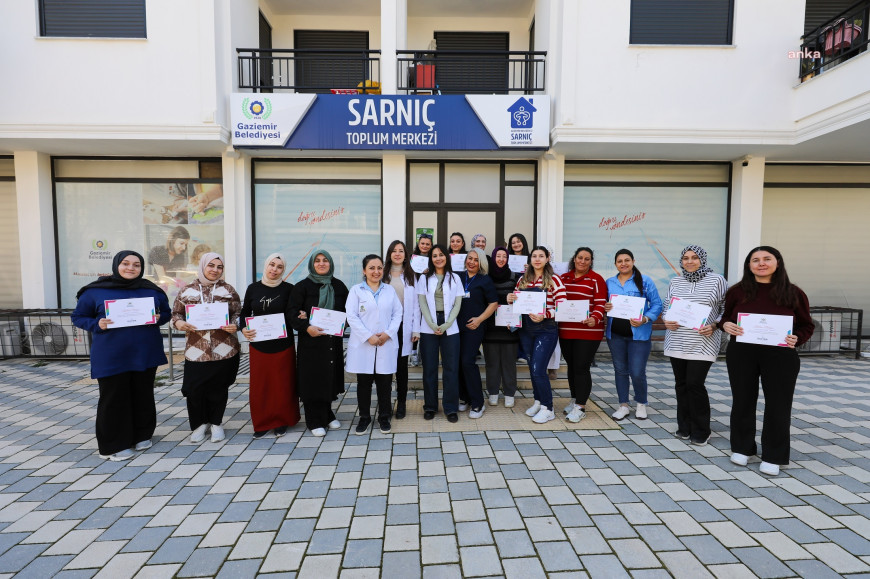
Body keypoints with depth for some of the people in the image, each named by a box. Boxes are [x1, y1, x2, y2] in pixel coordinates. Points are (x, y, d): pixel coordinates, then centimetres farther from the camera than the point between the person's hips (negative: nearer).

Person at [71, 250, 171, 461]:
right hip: (111, 356, -2)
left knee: (143, 396, 12)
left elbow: (166, 313, 12)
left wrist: (158, 318, -11)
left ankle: (142, 435, 29)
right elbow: (78, 317, 3)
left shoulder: (152, 290, 4)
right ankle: (114, 444, 19)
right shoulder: (95, 291, -2)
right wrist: (97, 324, -16)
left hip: (145, 354, 3)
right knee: (113, 399, 5)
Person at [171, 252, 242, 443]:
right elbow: (176, 314, 9)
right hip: (196, 349, 1)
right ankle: (200, 423, 25)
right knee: (194, 388, 0)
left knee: (219, 388, 9)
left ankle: (216, 423, 29)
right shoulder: (187, 290, 5)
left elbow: (238, 313, 5)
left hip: (224, 349, 0)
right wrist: (180, 324, -12)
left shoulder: (228, 290, 4)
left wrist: (234, 326, -16)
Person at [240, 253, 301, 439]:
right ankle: (262, 423, 23)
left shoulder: (288, 289, -3)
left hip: (283, 346, -2)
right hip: (259, 345, 2)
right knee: (259, 386, 7)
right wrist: (244, 329, -6)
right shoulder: (253, 288, 4)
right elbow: (245, 313, 11)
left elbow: (293, 314, -4)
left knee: (282, 385, 6)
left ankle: (281, 422, 23)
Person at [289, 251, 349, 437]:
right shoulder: (302, 287, -1)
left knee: (330, 377, 10)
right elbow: (292, 313, -7)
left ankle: (327, 415, 29)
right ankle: (314, 421, 14)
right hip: (311, 340, -3)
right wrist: (307, 327, -23)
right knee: (313, 379, 1)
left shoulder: (339, 286, 9)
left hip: (333, 340, 3)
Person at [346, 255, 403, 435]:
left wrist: (388, 333, -9)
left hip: (386, 344, 2)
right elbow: (351, 316, -5)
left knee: (385, 382, 6)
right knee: (364, 382, 6)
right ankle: (364, 417, 22)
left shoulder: (390, 290, 11)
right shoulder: (356, 290, 2)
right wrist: (368, 336, -12)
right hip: (362, 345, -1)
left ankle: (384, 417, 22)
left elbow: (397, 313, 6)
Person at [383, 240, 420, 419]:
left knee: (402, 365, 8)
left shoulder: (410, 276, 8)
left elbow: (415, 304, 5)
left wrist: (416, 329, -2)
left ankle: (401, 403, 18)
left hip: (404, 327, 1)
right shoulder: (383, 276, 5)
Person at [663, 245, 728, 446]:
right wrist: (667, 322, -3)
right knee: (681, 384, 9)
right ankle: (684, 428, 23)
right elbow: (667, 307, 16)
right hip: (677, 342, 4)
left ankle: (700, 432, 12)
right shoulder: (675, 281, 9)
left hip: (703, 343, -4)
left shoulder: (717, 280, -1)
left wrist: (714, 326, -13)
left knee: (695, 384, -6)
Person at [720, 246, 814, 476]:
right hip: (741, 354, 1)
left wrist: (796, 338, -14)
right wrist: (726, 325, -10)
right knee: (742, 401, 11)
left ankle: (772, 457, 22)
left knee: (778, 406, 6)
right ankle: (742, 448, 28)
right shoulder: (738, 291, 2)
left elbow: (806, 326, 6)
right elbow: (725, 317, 12)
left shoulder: (793, 293, 0)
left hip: (780, 356, 0)